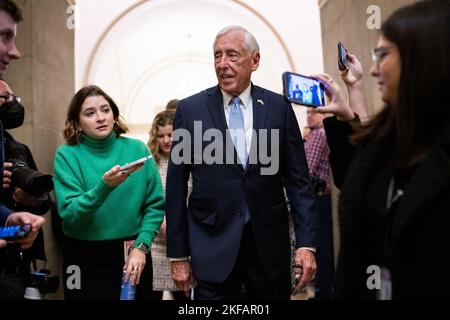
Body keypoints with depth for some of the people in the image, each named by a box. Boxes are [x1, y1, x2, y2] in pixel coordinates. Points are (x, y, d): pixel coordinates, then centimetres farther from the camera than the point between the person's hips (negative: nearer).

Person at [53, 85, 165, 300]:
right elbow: (70, 215, -15)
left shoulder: (137, 149, -1)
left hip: (133, 255, 2)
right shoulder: (67, 155, -6)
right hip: (85, 259, -2)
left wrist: (141, 247, -12)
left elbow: (155, 205, 0)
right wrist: (105, 186, -29)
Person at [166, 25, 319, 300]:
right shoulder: (190, 110, 0)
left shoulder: (279, 107, 3)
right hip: (213, 247, -1)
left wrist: (307, 242, -5)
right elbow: (177, 187, 2)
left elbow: (298, 180, 3)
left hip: (270, 245, 1)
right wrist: (178, 255, 0)